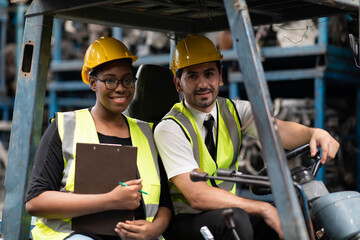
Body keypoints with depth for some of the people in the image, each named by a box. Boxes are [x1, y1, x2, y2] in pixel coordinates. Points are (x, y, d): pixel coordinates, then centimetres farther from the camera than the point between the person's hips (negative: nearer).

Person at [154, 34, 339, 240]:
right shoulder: (169, 129, -13)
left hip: (228, 210, 5)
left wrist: (315, 133, -35)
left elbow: (278, 130, -13)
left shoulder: (235, 111, 5)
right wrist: (261, 208, -26)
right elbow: (197, 196, -22)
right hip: (186, 221, -5)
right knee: (236, 219, -35)